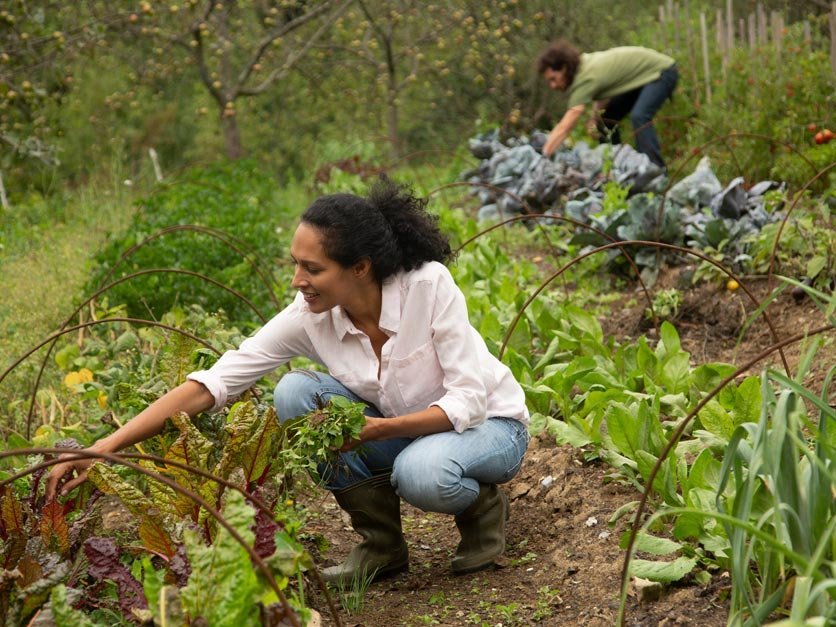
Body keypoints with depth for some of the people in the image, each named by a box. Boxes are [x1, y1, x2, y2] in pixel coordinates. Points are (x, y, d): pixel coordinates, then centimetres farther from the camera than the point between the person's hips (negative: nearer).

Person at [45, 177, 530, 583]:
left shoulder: (430, 286, -29)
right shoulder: (310, 315, -18)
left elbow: (468, 400, -27)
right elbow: (215, 381, -22)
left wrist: (376, 429, -40)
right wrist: (106, 447, -29)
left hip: (488, 424, -4)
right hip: (395, 428, 5)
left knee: (421, 473, -39)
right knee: (295, 393, -20)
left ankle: (484, 505, -1)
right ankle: (381, 542, -5)